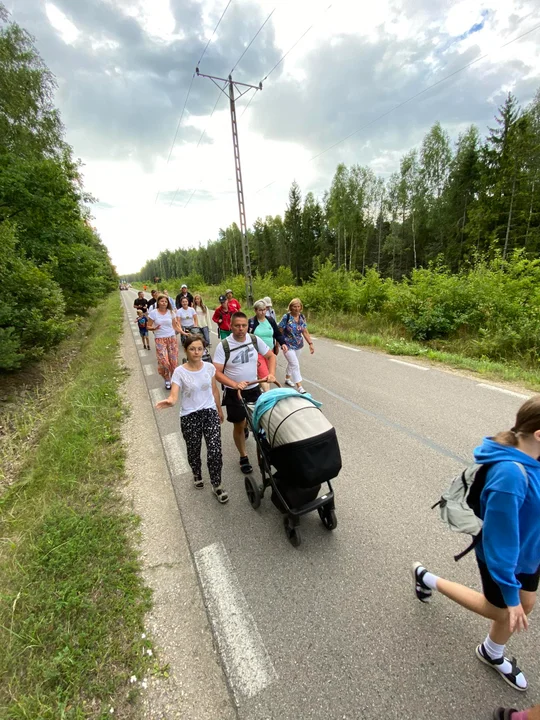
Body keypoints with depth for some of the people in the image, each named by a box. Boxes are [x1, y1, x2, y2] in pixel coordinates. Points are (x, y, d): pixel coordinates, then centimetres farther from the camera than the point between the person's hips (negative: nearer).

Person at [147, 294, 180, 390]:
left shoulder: (171, 312, 3)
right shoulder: (153, 313, -4)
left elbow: (175, 326, 9)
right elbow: (148, 326, 1)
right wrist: (154, 328, -21)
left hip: (172, 338, 2)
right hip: (160, 340, -2)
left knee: (174, 360, 0)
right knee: (164, 361, -9)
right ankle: (167, 380, 15)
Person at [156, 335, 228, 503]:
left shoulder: (210, 367, -4)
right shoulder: (179, 372, -13)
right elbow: (174, 396, -23)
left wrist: (219, 409, 17)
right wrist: (169, 402, -46)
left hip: (210, 412, 1)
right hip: (189, 416, -1)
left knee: (215, 451, -7)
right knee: (193, 451, 15)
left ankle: (217, 485, 15)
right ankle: (197, 474, 48)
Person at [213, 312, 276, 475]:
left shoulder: (255, 340, -7)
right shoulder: (223, 346, -17)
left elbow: (271, 356, 5)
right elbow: (217, 372, -17)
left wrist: (271, 374, -11)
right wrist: (235, 384, -30)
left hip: (254, 389, 3)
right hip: (234, 392, -3)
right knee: (238, 425, 9)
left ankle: (247, 425, 52)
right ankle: (243, 457, 29)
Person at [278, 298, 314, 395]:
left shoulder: (302, 317, 1)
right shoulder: (286, 317, -14)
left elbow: (305, 332, 3)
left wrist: (310, 344, -4)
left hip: (298, 345, 6)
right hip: (288, 346, -6)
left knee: (291, 363, 22)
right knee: (295, 365, -11)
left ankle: (287, 379, 44)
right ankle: (299, 387, -7)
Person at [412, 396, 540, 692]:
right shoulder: (511, 475, -40)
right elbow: (501, 538, -31)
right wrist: (511, 593, -21)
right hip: (501, 555, -7)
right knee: (502, 611, 19)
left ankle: (492, 654, 53)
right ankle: (428, 579, 35)